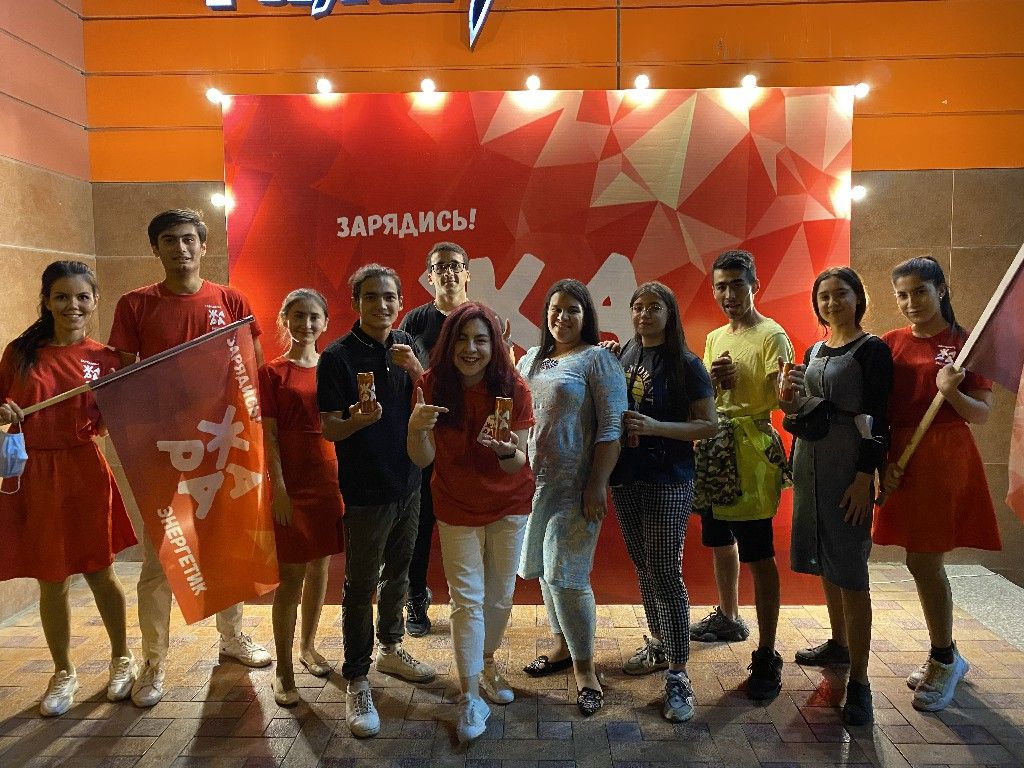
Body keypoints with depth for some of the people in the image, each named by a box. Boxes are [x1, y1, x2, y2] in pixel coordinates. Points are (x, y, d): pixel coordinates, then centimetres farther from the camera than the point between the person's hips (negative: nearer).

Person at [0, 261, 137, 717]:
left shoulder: (106, 359, -1)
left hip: (83, 472, -1)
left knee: (99, 572, 9)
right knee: (51, 581, 11)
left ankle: (122, 659, 29)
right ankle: (62, 673, 30)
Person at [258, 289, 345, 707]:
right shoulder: (273, 372, -3)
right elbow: (270, 435, -6)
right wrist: (278, 488, -12)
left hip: (330, 476, 4)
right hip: (292, 480, -4)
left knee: (320, 567, 13)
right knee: (291, 575, 0)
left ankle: (308, 647, 31)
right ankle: (283, 669, 12)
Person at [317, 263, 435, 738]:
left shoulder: (404, 344, 3)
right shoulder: (338, 356, -13)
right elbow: (328, 428, -12)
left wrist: (416, 370, -14)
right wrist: (357, 420, -33)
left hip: (408, 481, 6)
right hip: (365, 489, -5)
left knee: (397, 571, 20)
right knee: (361, 586, 3)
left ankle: (391, 649, 39)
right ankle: (357, 682, 17)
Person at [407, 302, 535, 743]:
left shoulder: (513, 388, -18)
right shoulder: (433, 386, -15)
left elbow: (519, 462, -15)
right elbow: (422, 459, -16)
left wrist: (507, 451, -38)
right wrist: (416, 426, -36)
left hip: (509, 506, 1)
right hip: (457, 508, -1)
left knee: (500, 597, 14)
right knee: (467, 600, 3)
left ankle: (487, 664, 41)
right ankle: (470, 698, 17)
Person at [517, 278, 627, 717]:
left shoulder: (598, 359, -7)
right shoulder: (532, 359, 12)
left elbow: (611, 428, -13)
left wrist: (597, 486, -18)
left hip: (574, 487, -6)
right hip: (533, 483, 7)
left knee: (566, 575, -6)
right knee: (546, 569, 15)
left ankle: (585, 668, 11)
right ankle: (564, 646, 34)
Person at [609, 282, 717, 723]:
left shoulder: (686, 365, -7)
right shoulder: (623, 357, 7)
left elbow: (710, 425, -11)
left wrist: (655, 427, -21)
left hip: (668, 483, -5)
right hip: (626, 480, 5)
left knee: (665, 572, -6)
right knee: (643, 567, 15)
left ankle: (678, 673, 5)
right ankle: (658, 643, 33)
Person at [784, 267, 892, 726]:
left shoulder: (872, 350, -7)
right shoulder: (813, 351, 13)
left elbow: (878, 421, -12)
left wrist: (865, 479, -18)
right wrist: (791, 401, -5)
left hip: (848, 468, -7)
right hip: (809, 461, 7)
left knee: (849, 571, -6)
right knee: (824, 562, 16)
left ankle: (858, 681, 2)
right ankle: (839, 644, 33)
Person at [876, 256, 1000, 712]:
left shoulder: (966, 344, -3)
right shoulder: (891, 344, 7)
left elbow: (982, 414, -3)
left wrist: (952, 392, -22)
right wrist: (885, 462, -5)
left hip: (946, 459, -4)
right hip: (903, 459, 4)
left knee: (923, 562, -3)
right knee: (923, 562, 11)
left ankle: (944, 660, 16)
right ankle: (944, 657, 27)